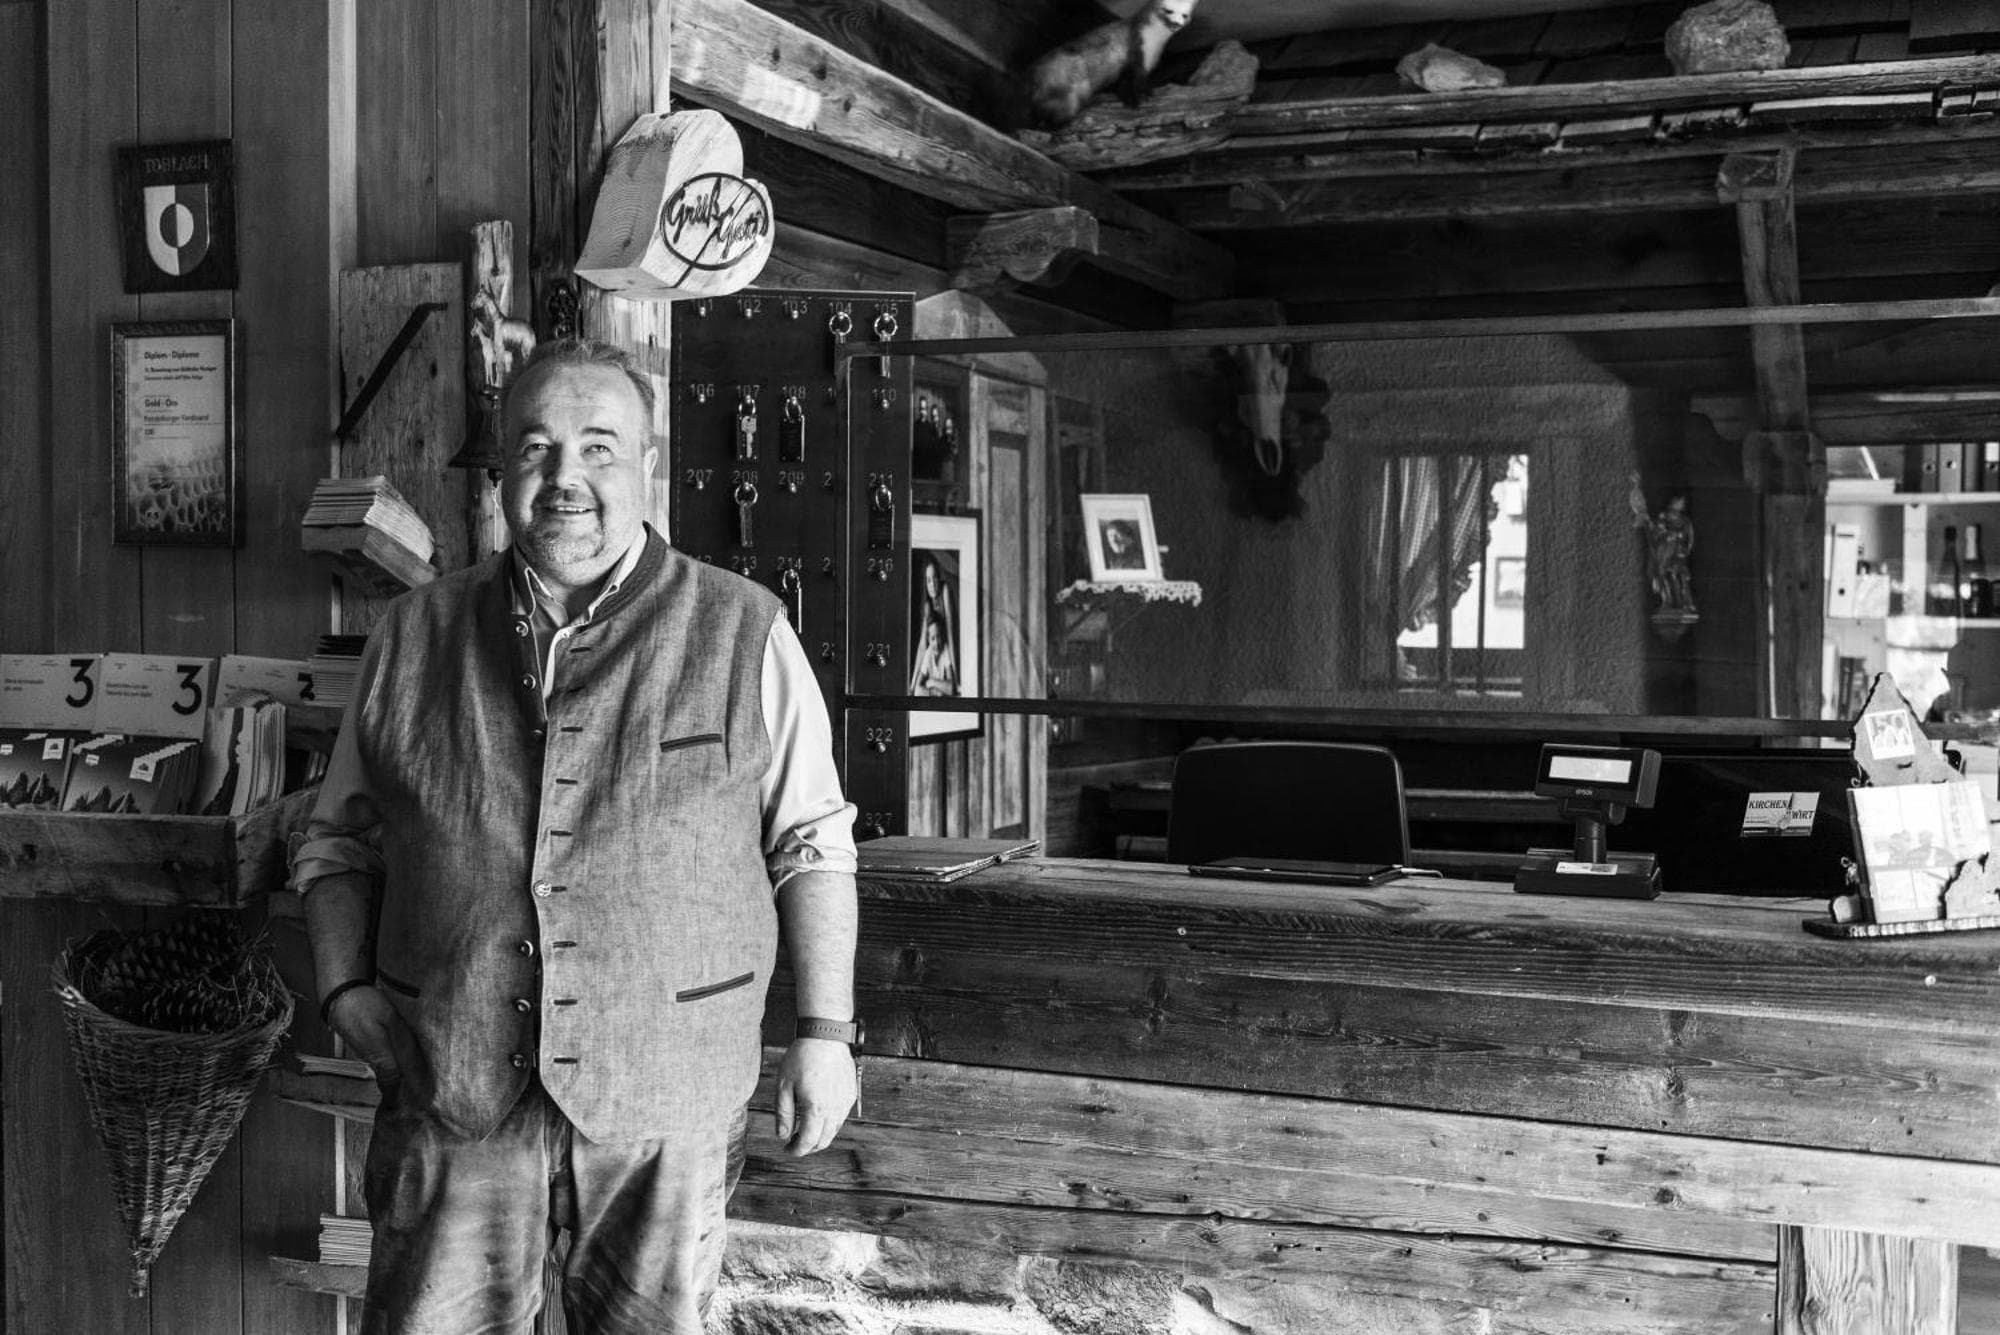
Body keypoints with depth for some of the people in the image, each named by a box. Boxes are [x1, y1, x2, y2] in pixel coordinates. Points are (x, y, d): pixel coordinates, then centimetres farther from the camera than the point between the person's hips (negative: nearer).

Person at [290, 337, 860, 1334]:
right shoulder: (414, 638, 6)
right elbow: (338, 842, 15)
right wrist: (344, 987, 0)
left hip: (665, 1112, -1)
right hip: (452, 1101, 2)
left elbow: (812, 845, 4)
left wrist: (824, 1031, -1)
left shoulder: (743, 635, -1)